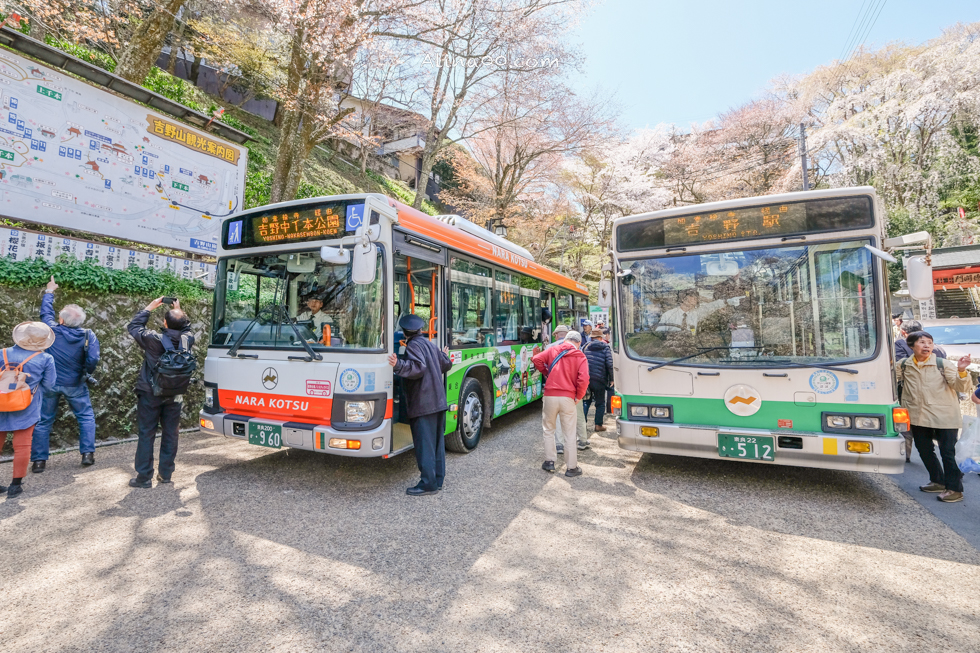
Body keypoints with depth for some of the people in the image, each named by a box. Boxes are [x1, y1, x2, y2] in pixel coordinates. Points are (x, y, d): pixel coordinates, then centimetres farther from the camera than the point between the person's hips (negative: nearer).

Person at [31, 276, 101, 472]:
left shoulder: (51, 330, -11)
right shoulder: (88, 336, -16)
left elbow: (46, 312, 9)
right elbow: (93, 360, -23)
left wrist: (49, 292, 24)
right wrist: (86, 373, -1)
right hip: (74, 384, -1)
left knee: (43, 421, 12)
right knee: (86, 417, 11)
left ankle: (39, 460, 16)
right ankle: (87, 454, 7)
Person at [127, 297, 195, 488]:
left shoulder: (154, 340, -18)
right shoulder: (187, 339, -8)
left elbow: (133, 326, -1)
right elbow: (186, 328, 16)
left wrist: (150, 307, 3)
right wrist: (179, 311, 14)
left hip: (150, 395, -3)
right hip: (174, 396, 3)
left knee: (146, 434, 5)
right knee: (171, 434, 12)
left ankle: (144, 477, 8)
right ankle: (165, 474, 19)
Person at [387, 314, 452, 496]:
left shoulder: (413, 345, -9)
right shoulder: (430, 344, 15)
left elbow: (419, 367, -25)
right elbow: (446, 365, 21)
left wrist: (399, 364, -36)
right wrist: (444, 355, 42)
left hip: (423, 404, -9)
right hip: (439, 401, 9)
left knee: (424, 444, -4)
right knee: (437, 442, 13)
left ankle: (428, 484, 0)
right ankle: (438, 479, 21)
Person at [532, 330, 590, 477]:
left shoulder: (553, 350, 6)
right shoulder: (580, 357, 2)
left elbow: (536, 359, -3)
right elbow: (584, 379, -11)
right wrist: (578, 396, 1)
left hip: (550, 396, 1)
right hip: (568, 398, -1)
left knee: (549, 430, 18)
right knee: (569, 434, 8)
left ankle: (549, 461, 22)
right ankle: (571, 467, 16)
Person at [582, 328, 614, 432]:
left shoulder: (586, 347, 10)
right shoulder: (606, 348, 1)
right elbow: (609, 364, -8)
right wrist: (611, 379, 0)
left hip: (585, 379, 3)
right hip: (599, 380, -3)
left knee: (586, 401, 16)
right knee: (600, 403, 10)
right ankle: (598, 425, 12)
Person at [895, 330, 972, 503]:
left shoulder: (941, 365, -9)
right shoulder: (903, 366, 0)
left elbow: (961, 387, -13)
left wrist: (961, 371, -29)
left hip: (944, 417, -4)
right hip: (919, 416, 4)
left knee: (947, 453, 0)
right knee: (924, 450, 15)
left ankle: (954, 489, 14)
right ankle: (938, 482, 34)